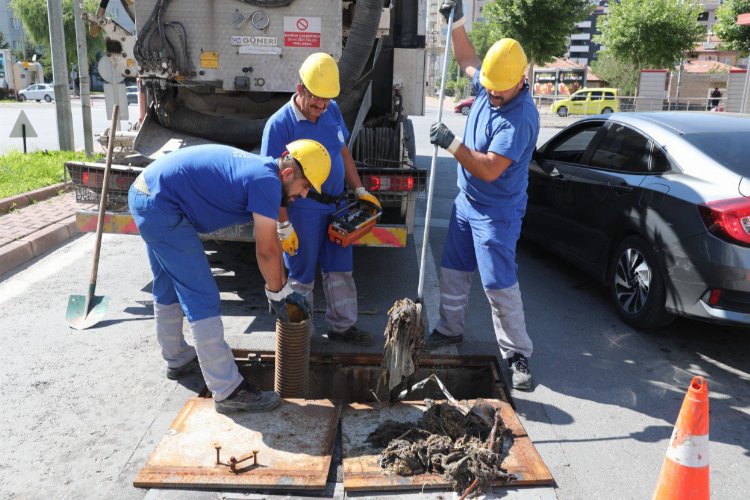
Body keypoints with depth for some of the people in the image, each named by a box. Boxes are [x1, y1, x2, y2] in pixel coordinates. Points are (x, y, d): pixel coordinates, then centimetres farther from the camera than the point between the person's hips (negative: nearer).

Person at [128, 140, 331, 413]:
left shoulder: (259, 170, 11)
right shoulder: (266, 181, -18)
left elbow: (270, 241, 18)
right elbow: (267, 250, -14)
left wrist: (283, 287, 20)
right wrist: (277, 293, 1)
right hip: (162, 207, -11)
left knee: (169, 288, 24)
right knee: (202, 298, -8)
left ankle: (177, 359, 43)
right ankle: (228, 392, -3)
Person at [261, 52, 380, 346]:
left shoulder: (332, 111, 3)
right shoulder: (280, 124, -16)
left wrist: (359, 190, 11)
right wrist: (283, 226, -17)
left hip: (337, 204, 7)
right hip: (303, 210, -6)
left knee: (340, 269, 16)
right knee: (302, 277, 8)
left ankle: (342, 326, 32)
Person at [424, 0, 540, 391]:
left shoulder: (521, 117, -25)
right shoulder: (486, 85, -1)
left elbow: (489, 169, -30)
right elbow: (466, 58, 22)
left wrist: (452, 143, -29)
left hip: (497, 212, -8)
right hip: (467, 201, 8)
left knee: (499, 284, -5)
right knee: (452, 270, 16)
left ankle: (517, 354, 9)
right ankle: (450, 330, 34)